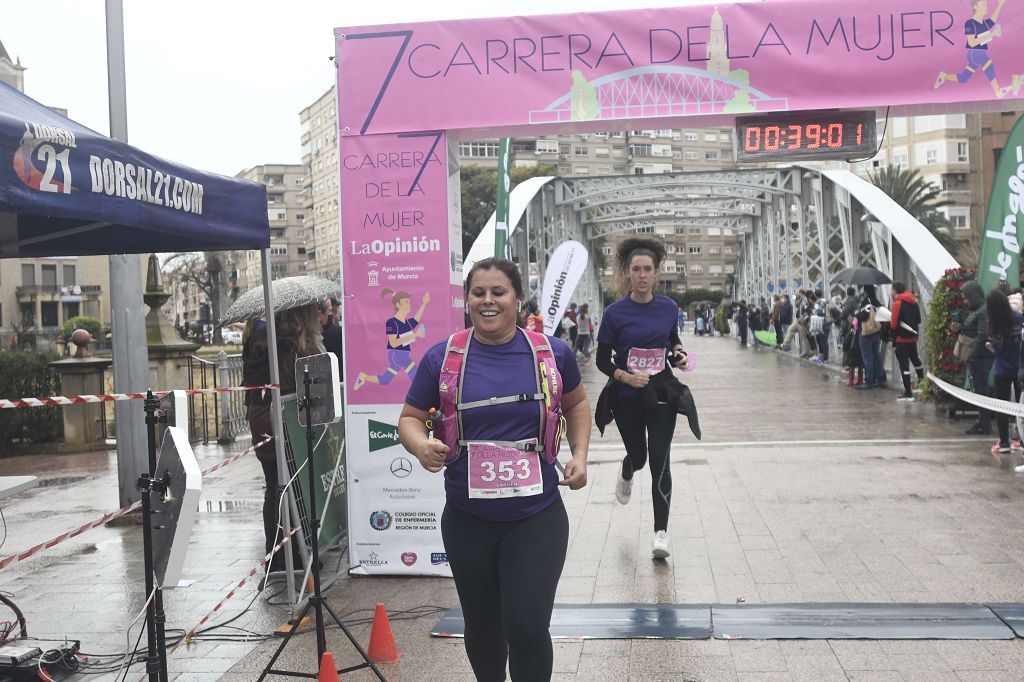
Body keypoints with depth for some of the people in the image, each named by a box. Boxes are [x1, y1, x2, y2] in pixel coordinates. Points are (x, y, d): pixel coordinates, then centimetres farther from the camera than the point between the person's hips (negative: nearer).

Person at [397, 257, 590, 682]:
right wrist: (421, 444, -18)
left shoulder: (552, 352, -1)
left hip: (536, 518, -1)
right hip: (467, 520, 1)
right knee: (481, 627, 17)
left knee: (527, 627, -10)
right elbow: (410, 419, 4)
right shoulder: (442, 358, -3)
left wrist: (579, 455, 2)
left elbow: (576, 404, 16)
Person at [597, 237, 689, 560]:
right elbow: (602, 360, -6)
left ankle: (660, 532, 4)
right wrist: (626, 376, -22)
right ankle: (626, 475, 55)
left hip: (662, 394, 1)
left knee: (659, 461, -5)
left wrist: (679, 353, -4)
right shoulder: (615, 312, -10)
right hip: (626, 398, -1)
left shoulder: (668, 307, -2)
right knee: (637, 455, 15)